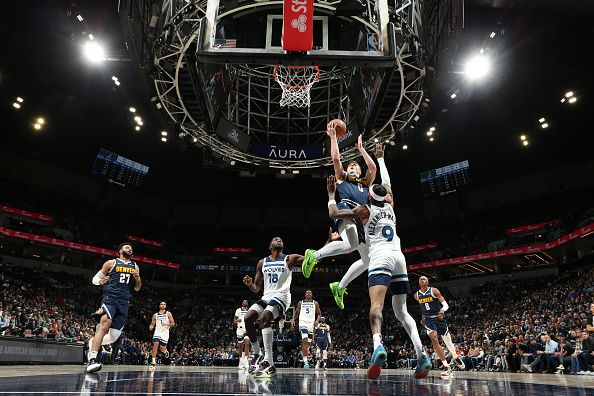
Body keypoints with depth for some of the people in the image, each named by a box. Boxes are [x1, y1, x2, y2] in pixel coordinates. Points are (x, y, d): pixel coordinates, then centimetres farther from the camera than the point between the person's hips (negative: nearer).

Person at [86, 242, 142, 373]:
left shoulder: (135, 266, 17)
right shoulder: (111, 263, 6)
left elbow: (137, 288, 19)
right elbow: (95, 278, 11)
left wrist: (137, 278, -2)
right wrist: (101, 281, -13)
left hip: (124, 302, 5)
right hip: (110, 298, -5)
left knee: (114, 336, 2)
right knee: (105, 324, -28)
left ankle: (93, 344, 29)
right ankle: (92, 360, -30)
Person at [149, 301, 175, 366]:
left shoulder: (168, 314, 3)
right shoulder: (155, 315, 10)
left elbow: (173, 323, -1)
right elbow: (152, 324, 13)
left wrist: (167, 324, -20)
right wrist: (151, 327, -11)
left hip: (165, 333, -1)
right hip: (157, 332, 1)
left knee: (162, 349, -1)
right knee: (155, 344, -22)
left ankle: (165, 351, 36)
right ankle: (153, 360, -16)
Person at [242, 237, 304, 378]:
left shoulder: (289, 259, 5)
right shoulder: (262, 262, 16)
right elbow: (256, 289, 18)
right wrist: (249, 284, -7)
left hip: (281, 296, -5)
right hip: (266, 297, 5)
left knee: (264, 318, -30)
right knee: (248, 318, -14)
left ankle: (269, 363, -33)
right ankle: (257, 354, 6)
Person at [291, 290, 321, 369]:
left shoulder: (315, 303, 9)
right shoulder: (300, 303, 9)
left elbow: (319, 313, 12)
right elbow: (296, 312, 17)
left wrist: (317, 320, -6)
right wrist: (293, 319, 2)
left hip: (311, 323, 3)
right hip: (303, 322, -3)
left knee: (308, 342, 7)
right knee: (305, 340, -22)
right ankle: (305, 361, -24)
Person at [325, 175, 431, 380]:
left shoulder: (365, 210, 9)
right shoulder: (390, 207, 22)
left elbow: (333, 214, 12)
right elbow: (388, 194, 47)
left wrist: (331, 194, 25)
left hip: (381, 258, -5)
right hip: (399, 257, 5)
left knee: (376, 305, -21)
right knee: (401, 311, 12)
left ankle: (378, 346, -48)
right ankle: (421, 354, -4)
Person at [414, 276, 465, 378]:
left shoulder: (434, 291, -9)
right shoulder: (416, 295, 2)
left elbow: (445, 304, -17)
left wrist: (443, 309, -38)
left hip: (439, 318, -1)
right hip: (428, 320, 1)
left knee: (448, 342, 10)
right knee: (434, 339, -23)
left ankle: (456, 358, 43)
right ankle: (446, 367, -19)